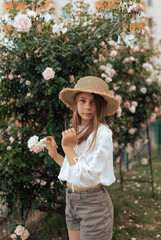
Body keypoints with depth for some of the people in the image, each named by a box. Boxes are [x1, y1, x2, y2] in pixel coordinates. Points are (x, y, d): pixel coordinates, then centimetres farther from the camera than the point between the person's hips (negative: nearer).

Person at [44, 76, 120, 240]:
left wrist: (68, 147, -19)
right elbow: (72, 173, 11)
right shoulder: (77, 132, 7)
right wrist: (54, 154, 5)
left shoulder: (102, 134, -17)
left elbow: (87, 177, -23)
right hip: (71, 200, 7)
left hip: (93, 203, -7)